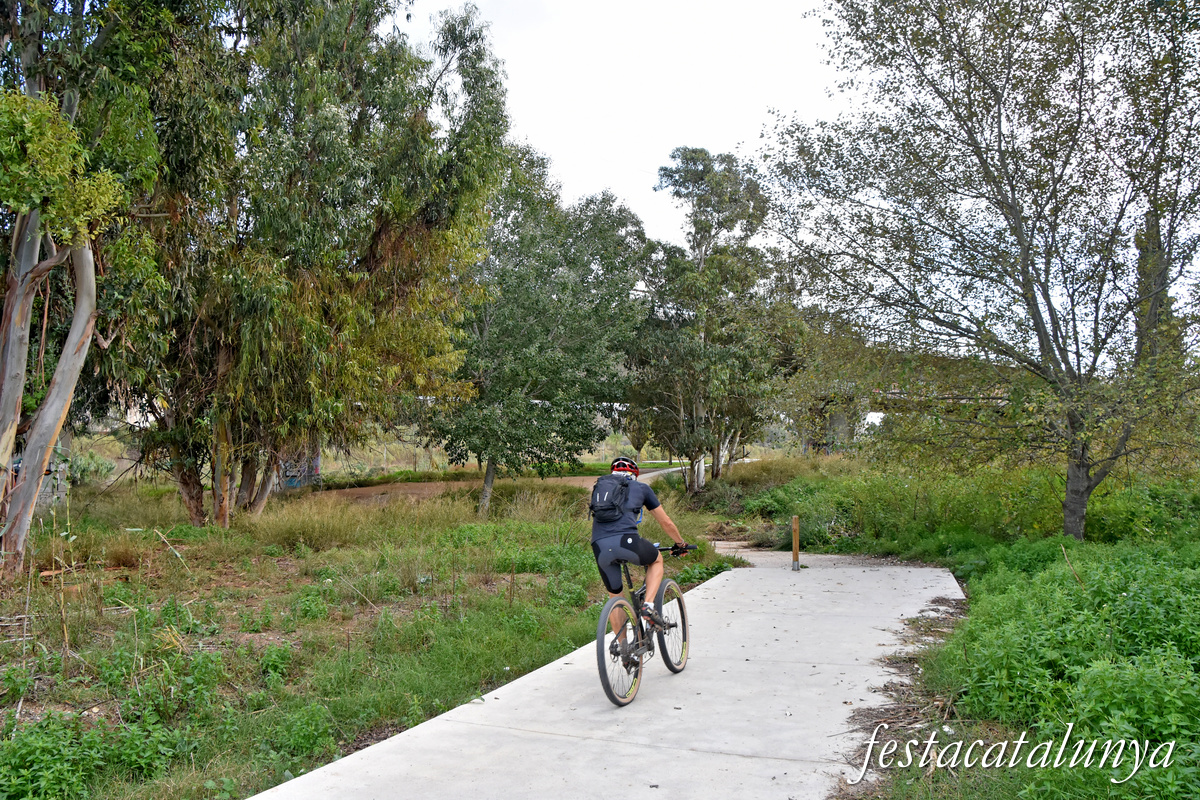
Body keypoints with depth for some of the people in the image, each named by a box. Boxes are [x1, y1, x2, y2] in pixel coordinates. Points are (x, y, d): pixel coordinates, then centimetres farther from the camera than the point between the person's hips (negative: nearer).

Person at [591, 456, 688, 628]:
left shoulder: (600, 487, 29)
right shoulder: (641, 488, 21)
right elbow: (666, 523, 26)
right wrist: (680, 543, 43)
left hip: (599, 547, 3)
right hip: (626, 541, -3)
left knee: (615, 596, 22)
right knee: (657, 560, 28)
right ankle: (648, 605, 11)